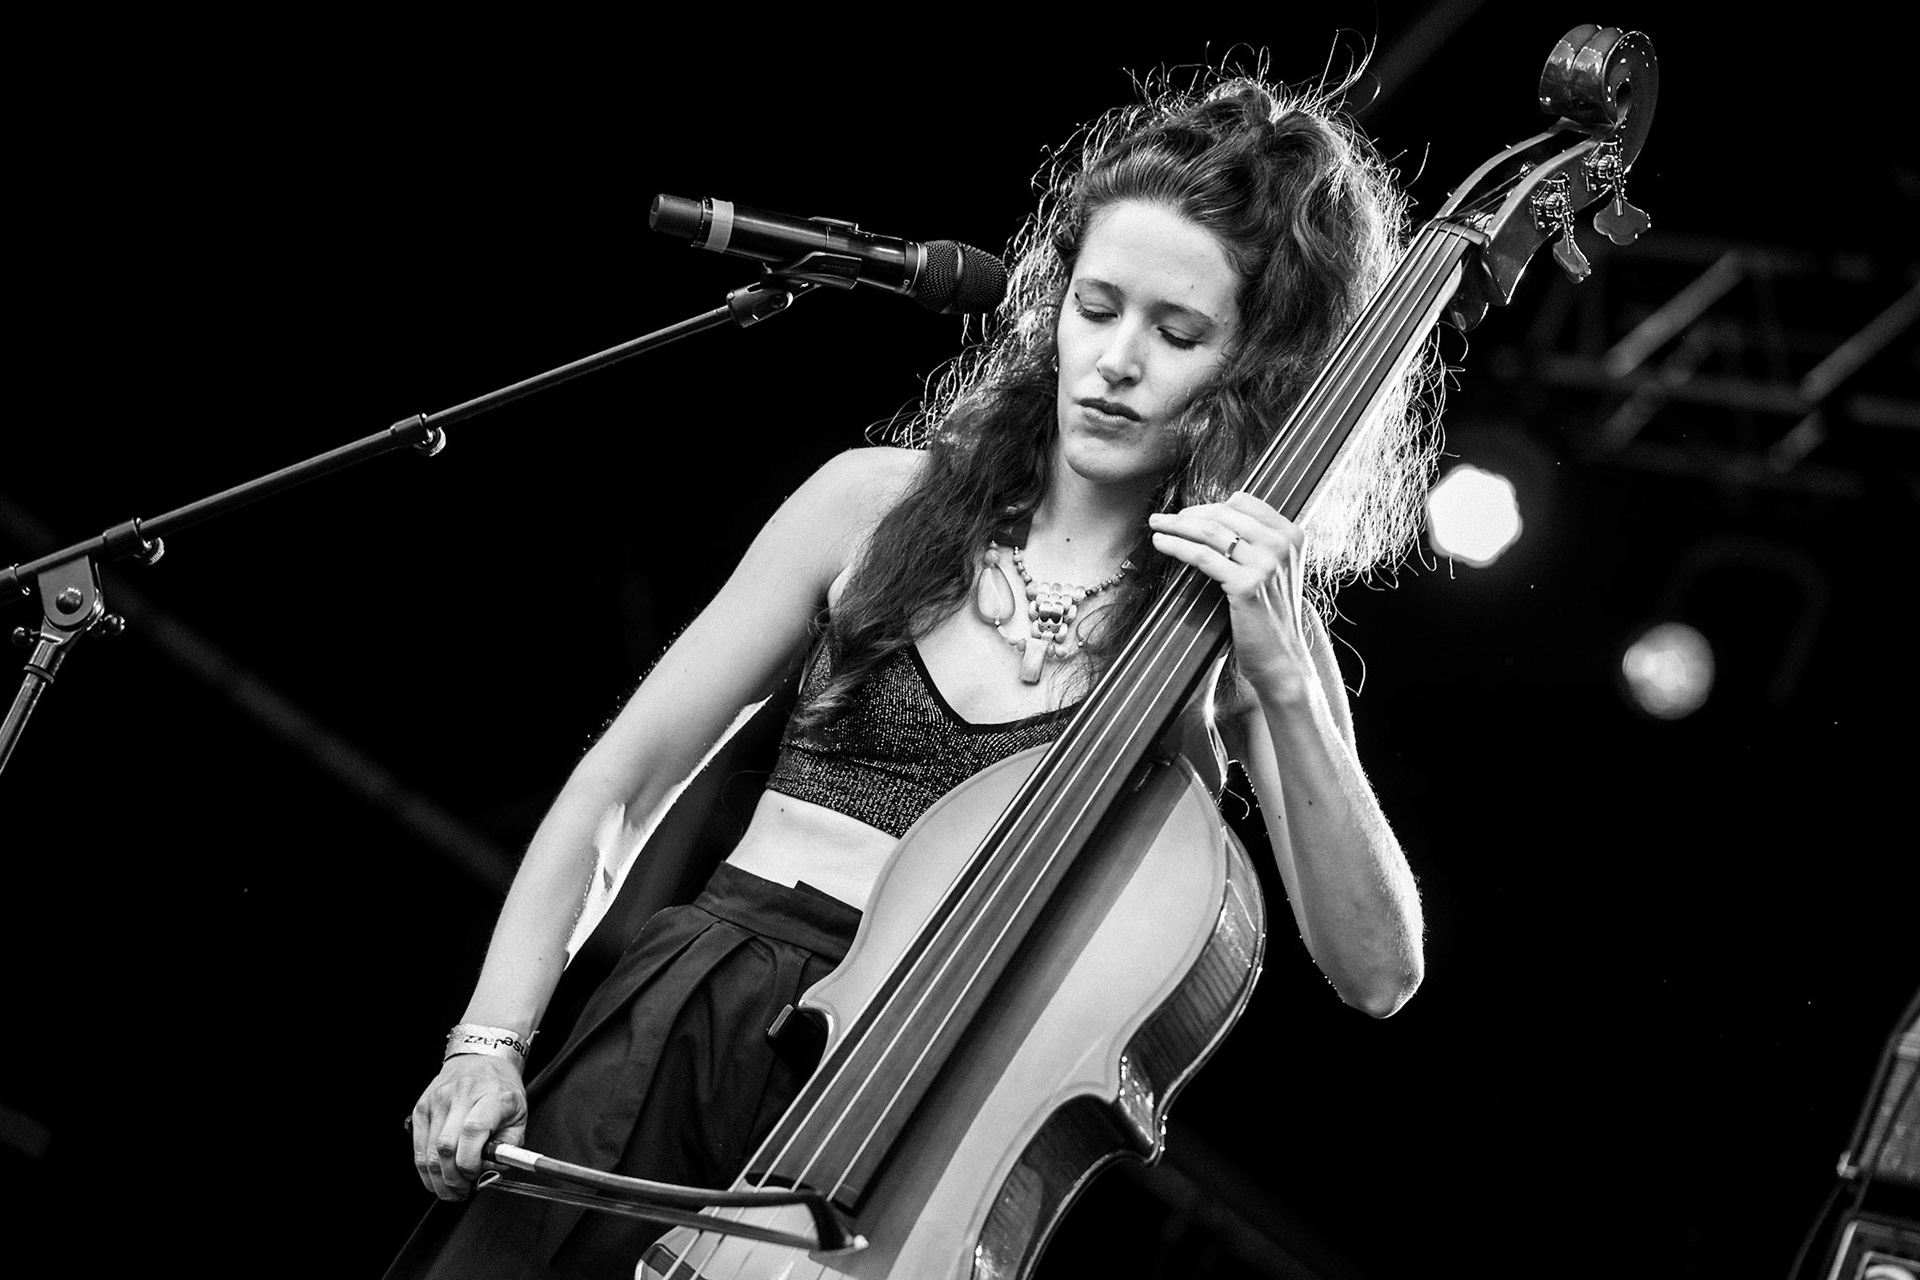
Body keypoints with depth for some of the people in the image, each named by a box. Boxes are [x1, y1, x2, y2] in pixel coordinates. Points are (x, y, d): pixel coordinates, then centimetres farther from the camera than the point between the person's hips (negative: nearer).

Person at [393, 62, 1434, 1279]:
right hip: (691, 1029, 2)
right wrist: (491, 1041, -1)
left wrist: (1281, 680, -16)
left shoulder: (1245, 632, 5)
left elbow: (1378, 972, -6)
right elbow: (625, 777, 11)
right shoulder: (881, 502, 10)